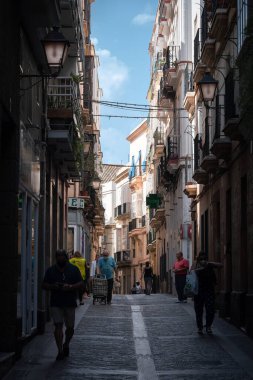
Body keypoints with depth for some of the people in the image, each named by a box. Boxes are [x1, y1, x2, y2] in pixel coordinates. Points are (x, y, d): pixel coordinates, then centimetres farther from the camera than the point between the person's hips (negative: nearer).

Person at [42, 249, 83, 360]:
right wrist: (53, 286, -12)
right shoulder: (51, 270, 8)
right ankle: (60, 351, -6)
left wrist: (70, 287, -17)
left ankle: (66, 344, 34)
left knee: (70, 327, 8)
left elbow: (80, 284, 0)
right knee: (58, 326, -9)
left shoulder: (74, 269, 5)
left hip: (70, 303, 0)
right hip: (56, 303, 0)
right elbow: (44, 285, 8)